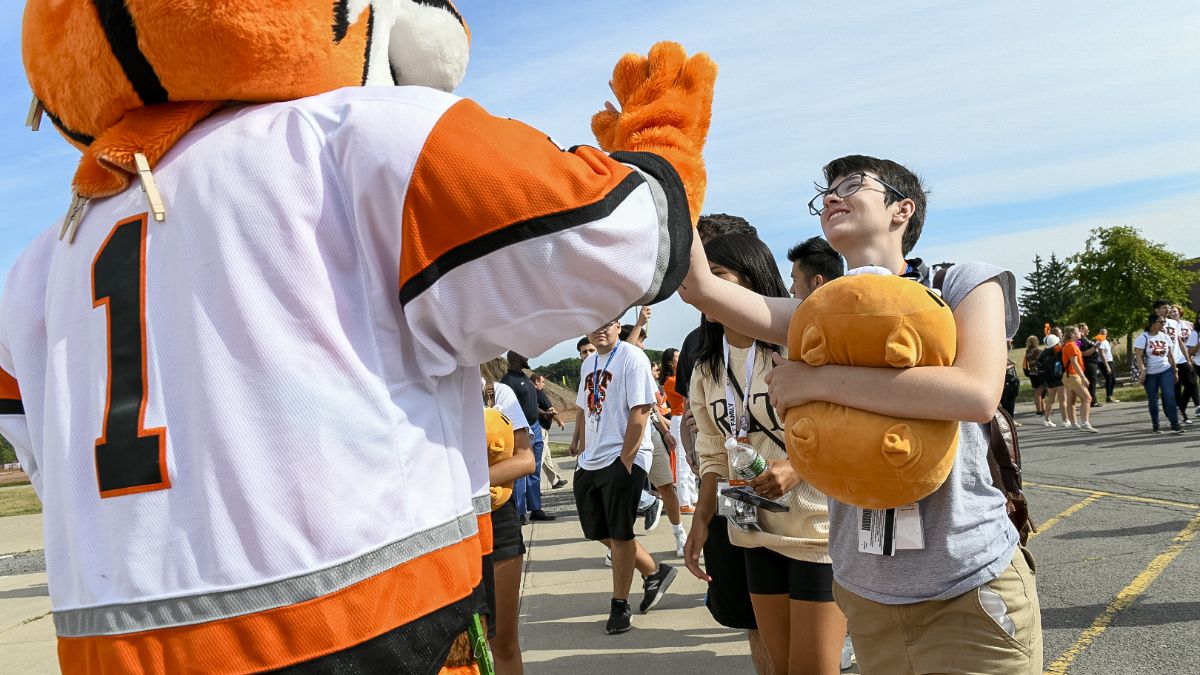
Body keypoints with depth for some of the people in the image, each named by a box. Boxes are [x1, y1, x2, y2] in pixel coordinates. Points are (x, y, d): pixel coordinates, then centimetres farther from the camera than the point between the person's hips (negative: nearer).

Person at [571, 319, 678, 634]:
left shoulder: (632, 358, -10)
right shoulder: (588, 364, 15)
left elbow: (640, 411, -15)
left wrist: (625, 460, -18)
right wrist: (583, 448, 13)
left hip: (623, 459, -8)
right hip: (590, 463, 8)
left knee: (619, 534, -1)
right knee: (601, 532, 12)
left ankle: (620, 605, 14)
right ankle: (655, 572, 31)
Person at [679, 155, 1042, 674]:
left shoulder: (962, 285, -4)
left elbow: (977, 393, -24)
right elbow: (698, 285, -8)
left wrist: (817, 380, -21)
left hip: (970, 591, -4)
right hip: (866, 592, 4)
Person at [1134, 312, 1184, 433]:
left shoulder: (1166, 337, 8)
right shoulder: (1143, 338, -7)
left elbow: (1170, 356, 14)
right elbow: (1138, 357, -12)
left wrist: (1175, 371, 14)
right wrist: (1142, 372, -19)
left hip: (1166, 371, 3)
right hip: (1150, 373, -3)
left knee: (1170, 396, -8)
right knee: (1153, 400, 4)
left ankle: (1175, 424, -5)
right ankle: (1155, 426, 14)